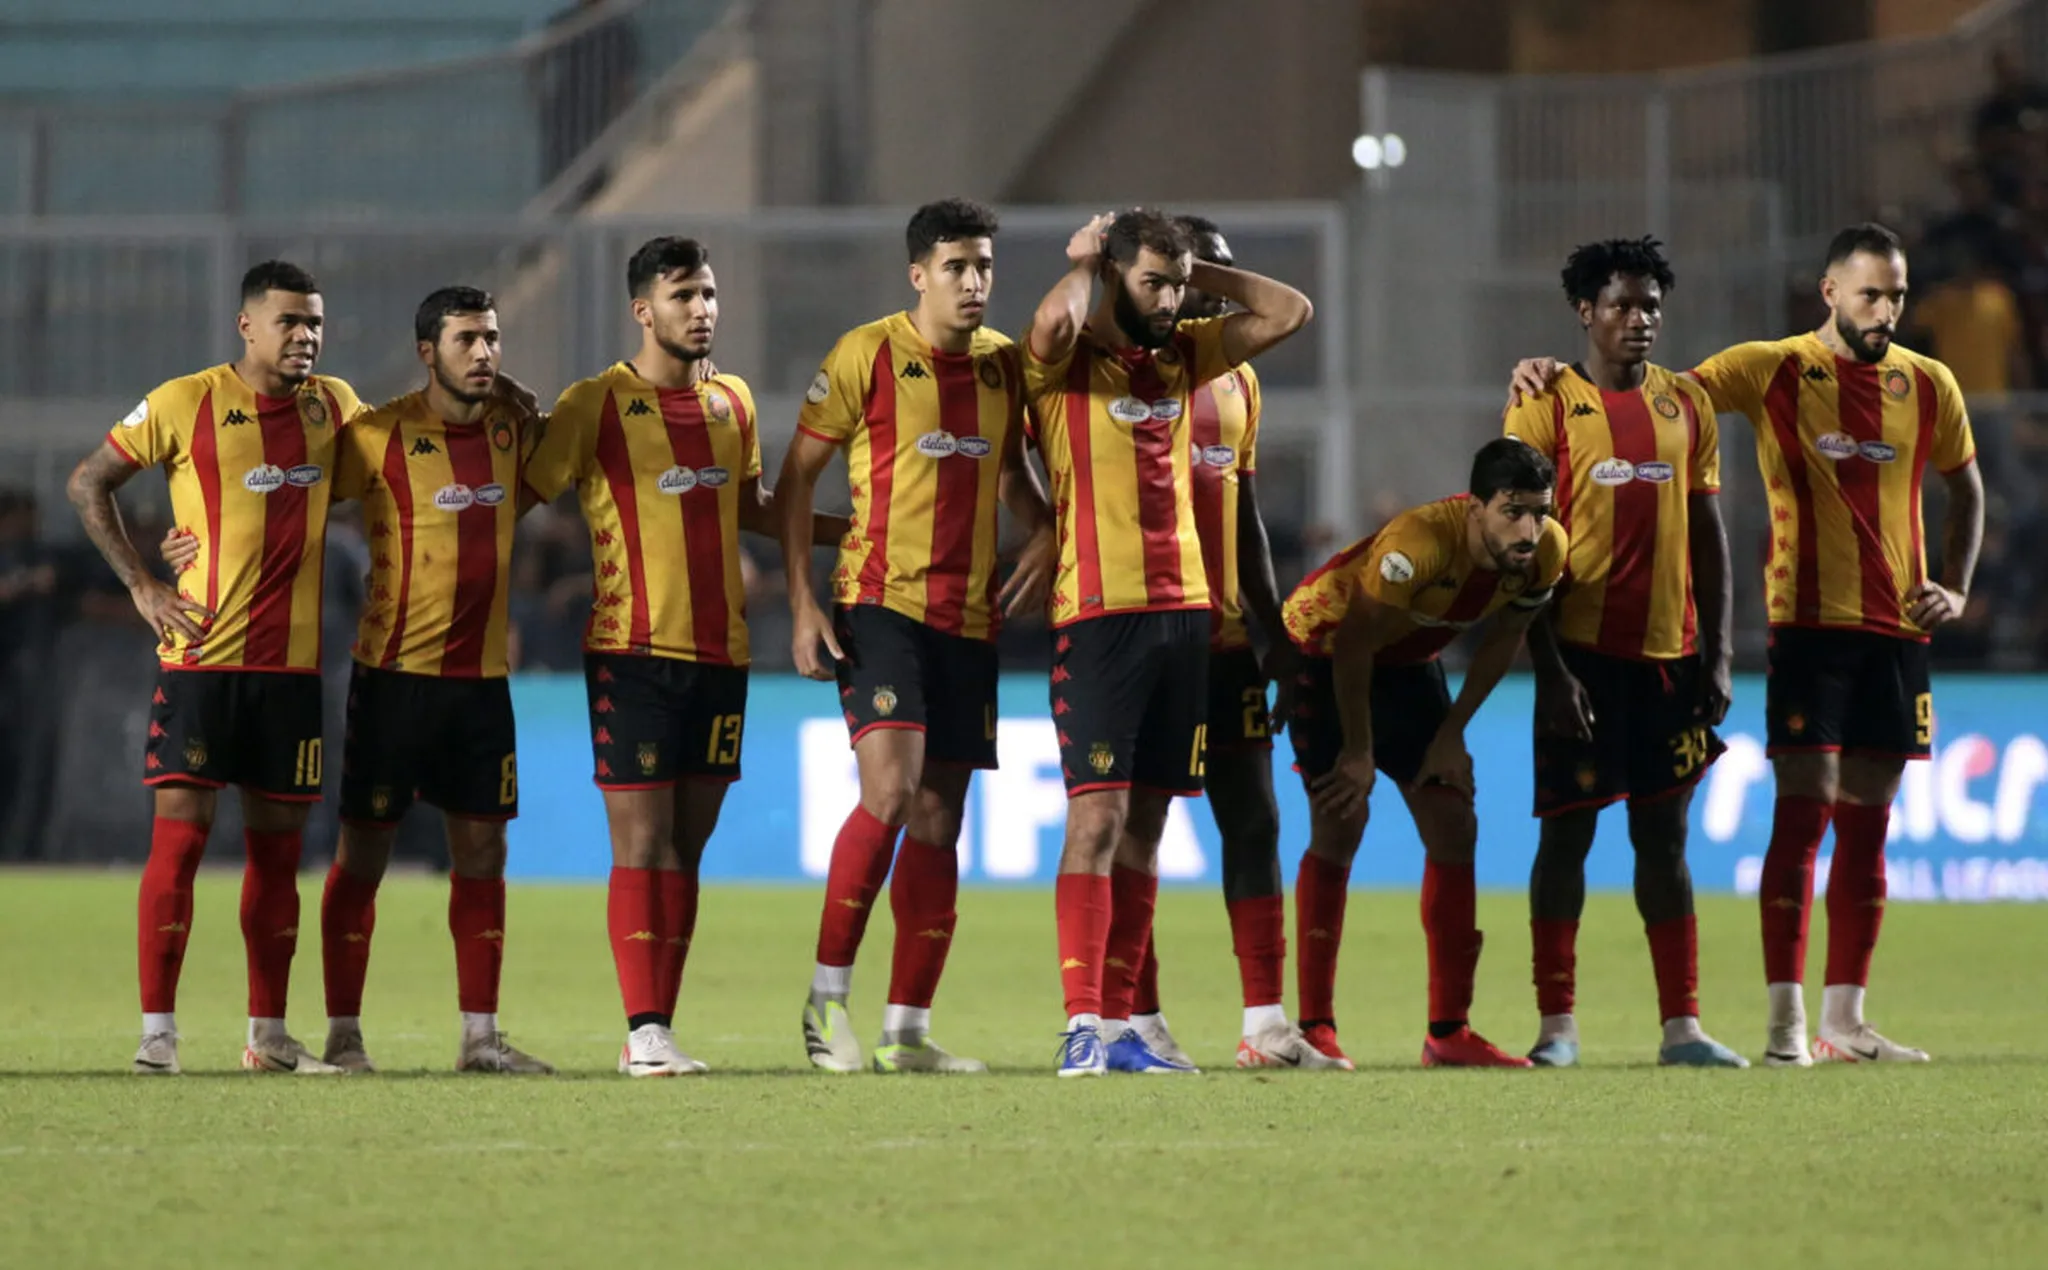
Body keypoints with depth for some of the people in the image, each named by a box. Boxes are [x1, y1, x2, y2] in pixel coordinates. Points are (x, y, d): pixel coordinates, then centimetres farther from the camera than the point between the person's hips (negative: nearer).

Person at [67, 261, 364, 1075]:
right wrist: (140, 586, -3)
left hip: (293, 663, 4)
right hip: (201, 658, -4)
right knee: (180, 832, -8)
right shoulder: (184, 404, -4)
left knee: (278, 846, 7)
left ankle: (268, 1035, 14)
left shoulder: (332, 406, 9)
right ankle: (157, 1031, -5)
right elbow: (88, 484, 4)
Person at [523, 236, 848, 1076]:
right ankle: (645, 1033, -9)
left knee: (686, 847, 6)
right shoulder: (595, 406, -4)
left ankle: (652, 1030, 10)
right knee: (642, 844, -8)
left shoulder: (732, 401, 12)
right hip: (634, 652, -5)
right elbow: (522, 499, 0)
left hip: (721, 653, 5)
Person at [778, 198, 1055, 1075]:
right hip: (881, 601, -6)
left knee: (938, 822, 5)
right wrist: (801, 602, -9)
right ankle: (827, 995, -9)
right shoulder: (866, 356, -6)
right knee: (889, 789, -21)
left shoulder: (1003, 364, 9)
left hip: (970, 616, 6)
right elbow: (796, 478, -2)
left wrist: (1044, 533, 5)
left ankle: (908, 1029, 10)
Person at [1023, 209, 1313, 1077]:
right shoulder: (1066, 363, -4)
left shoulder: (1183, 356, 14)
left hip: (1182, 610, 6)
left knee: (1145, 828, 7)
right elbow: (1055, 322, -27)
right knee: (1097, 818, -12)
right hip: (1099, 614, -6)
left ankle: (1119, 1024, 9)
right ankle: (1081, 1027, -13)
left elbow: (1289, 312, 17)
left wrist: (1196, 271, 10)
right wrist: (1080, 264, -7)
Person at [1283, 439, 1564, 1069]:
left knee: (1453, 825, -1)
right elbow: (1355, 644, -28)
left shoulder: (1545, 552, -18)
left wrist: (1452, 732, 0)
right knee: (1341, 820, -15)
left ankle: (1449, 1030, 4)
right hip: (1324, 645, -7)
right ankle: (1315, 1027, -9)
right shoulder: (1420, 542, -39)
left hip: (1408, 663, 7)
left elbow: (1503, 639, 0)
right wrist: (1358, 753, -20)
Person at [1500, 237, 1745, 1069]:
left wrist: (1716, 653, 7)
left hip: (1668, 653, 4)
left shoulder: (1686, 406, 11)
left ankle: (1681, 1024, 8)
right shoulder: (1548, 407, -3)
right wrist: (1550, 670, -12)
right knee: (1567, 831, 0)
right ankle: (1556, 1024, 6)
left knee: (1664, 835, 6)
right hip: (1583, 652, -4)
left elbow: (1706, 533, 14)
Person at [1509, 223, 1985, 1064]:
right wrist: (1560, 372, -16)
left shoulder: (1928, 386, 8)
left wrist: (1955, 588, 9)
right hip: (1808, 620, -4)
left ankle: (1844, 1019, 13)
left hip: (1898, 627, 4)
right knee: (1804, 809, -13)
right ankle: (1785, 1019, -13)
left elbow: (1964, 487, 22)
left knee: (1865, 824, 7)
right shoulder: (1773, 371, -2)